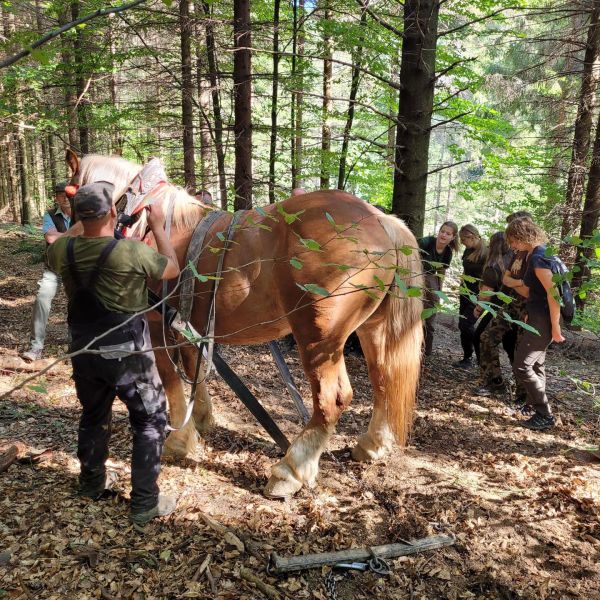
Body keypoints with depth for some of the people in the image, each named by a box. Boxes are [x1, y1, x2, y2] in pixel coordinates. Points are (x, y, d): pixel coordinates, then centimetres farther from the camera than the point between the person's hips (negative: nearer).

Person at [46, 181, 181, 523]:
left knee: (93, 417, 26)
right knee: (151, 421, 9)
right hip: (127, 353, -5)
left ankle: (92, 482, 43)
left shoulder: (61, 250, -5)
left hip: (84, 351, 6)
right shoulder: (132, 251, -22)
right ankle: (145, 503, 12)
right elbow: (173, 269, -4)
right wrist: (158, 228, 5)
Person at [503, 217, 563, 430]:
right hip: (538, 318, 10)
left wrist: (555, 327, -22)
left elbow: (553, 292, -24)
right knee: (536, 365, 19)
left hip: (543, 320, -10)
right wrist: (515, 285, 4)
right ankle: (536, 405, 33)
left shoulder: (537, 258, -20)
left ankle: (546, 416, 3)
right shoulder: (536, 255, 12)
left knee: (521, 367, -7)